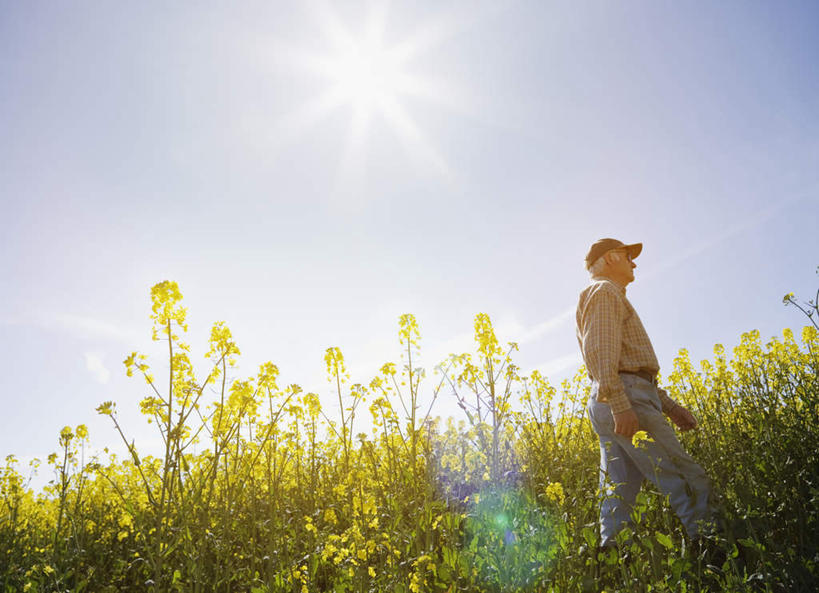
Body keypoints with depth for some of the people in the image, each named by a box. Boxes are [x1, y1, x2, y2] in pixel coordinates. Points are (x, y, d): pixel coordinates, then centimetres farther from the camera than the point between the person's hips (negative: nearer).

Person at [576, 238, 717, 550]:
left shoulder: (611, 297, 32)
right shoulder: (604, 291, 0)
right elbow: (600, 351, -17)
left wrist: (670, 406, 23)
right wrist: (621, 405, -26)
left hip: (607, 407, 10)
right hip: (625, 399, -10)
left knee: (618, 497, 3)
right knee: (689, 483, -9)